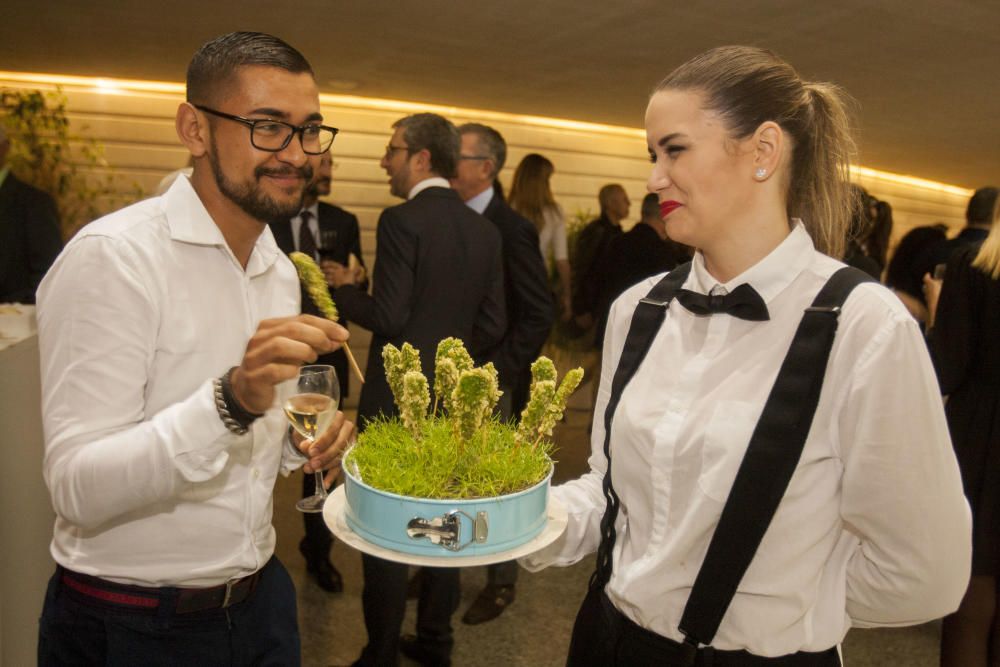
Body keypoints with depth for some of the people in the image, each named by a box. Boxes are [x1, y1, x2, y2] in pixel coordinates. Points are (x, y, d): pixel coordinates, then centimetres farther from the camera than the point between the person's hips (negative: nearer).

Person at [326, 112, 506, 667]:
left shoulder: (401, 220, -14)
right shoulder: (484, 230, 5)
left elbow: (388, 316, -18)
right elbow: (493, 324, 6)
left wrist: (343, 289, -1)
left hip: (396, 398, -6)